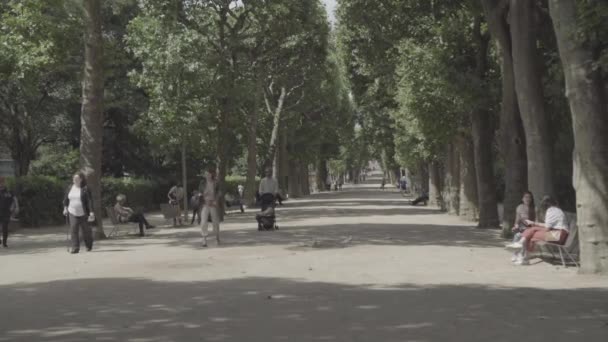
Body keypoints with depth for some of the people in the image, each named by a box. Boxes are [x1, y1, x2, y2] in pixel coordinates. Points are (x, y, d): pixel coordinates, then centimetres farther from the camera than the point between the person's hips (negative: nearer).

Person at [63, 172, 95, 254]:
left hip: (83, 213, -3)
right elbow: (65, 199, 19)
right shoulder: (70, 188, 6)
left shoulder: (85, 189, -7)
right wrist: (65, 207, 10)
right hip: (72, 213, 3)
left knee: (86, 230, 8)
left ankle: (89, 246, 31)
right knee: (73, 230, -8)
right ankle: (75, 248, -7)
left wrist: (91, 212, -17)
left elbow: (89, 201, -11)